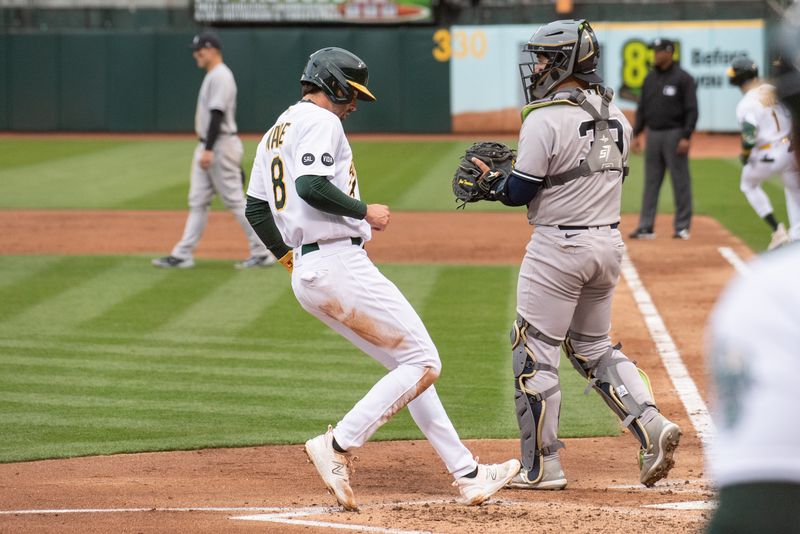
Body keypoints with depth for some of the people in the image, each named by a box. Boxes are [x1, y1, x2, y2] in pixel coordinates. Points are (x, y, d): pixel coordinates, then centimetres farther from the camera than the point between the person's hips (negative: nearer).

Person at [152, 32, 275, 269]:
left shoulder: (220, 76, -15)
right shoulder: (212, 76, 17)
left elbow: (217, 115, -22)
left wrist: (209, 150, -27)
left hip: (220, 145, -10)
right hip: (208, 148, 10)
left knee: (235, 200, -7)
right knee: (198, 201, 8)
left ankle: (262, 252, -2)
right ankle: (183, 254, 8)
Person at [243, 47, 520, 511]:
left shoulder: (276, 132, 22)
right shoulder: (320, 121, -8)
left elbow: (256, 207, 23)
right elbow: (311, 186, -24)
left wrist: (290, 258, 26)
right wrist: (365, 211, -11)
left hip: (307, 275, 11)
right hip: (339, 265, -11)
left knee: (410, 367, 13)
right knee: (423, 364, -8)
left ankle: (467, 474, 12)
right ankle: (339, 446, -12)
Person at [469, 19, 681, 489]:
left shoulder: (545, 119, -15)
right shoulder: (614, 114, 8)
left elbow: (521, 193, -14)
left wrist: (492, 180, 8)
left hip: (559, 247, -8)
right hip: (609, 242, 8)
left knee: (535, 353, 3)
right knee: (593, 347, 21)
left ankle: (542, 468, 5)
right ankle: (652, 426, 4)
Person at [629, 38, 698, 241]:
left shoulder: (683, 78, -7)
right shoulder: (650, 78, 12)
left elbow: (691, 110, -11)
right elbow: (642, 108, 17)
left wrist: (686, 137, -18)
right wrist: (636, 134, 10)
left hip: (674, 135, -6)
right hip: (653, 134, 6)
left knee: (680, 181, -1)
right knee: (651, 182, 6)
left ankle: (682, 227, 4)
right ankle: (646, 227, 7)